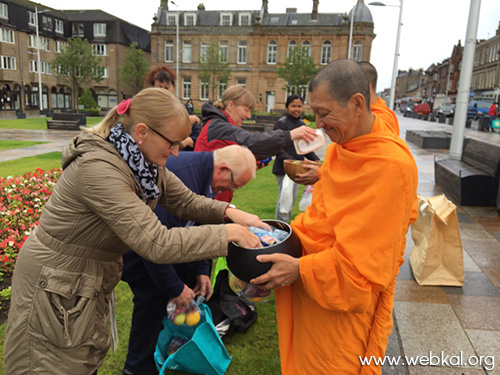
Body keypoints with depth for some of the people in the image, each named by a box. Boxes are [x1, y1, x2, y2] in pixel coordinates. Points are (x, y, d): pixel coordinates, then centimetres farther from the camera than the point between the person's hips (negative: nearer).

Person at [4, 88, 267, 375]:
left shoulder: (147, 163, -6)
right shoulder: (98, 168, -31)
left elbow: (186, 201, 2)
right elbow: (157, 245, -35)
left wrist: (229, 212, -16)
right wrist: (228, 233, -30)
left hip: (95, 286, 7)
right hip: (55, 293, -7)